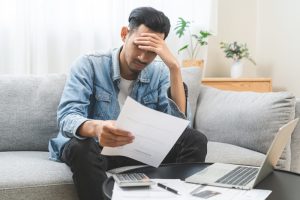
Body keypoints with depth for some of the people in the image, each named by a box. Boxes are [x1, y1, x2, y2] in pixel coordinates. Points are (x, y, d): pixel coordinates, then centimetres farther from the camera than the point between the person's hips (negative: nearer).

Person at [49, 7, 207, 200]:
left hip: (140, 148, 3)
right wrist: (96, 128, -51)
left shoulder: (159, 73, -2)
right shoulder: (89, 65, -13)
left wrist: (174, 66, -23)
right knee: (81, 148, -38)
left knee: (195, 139, -17)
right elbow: (67, 118, -26)